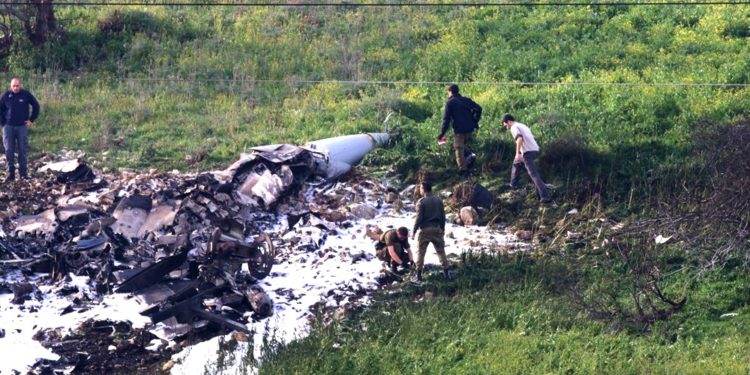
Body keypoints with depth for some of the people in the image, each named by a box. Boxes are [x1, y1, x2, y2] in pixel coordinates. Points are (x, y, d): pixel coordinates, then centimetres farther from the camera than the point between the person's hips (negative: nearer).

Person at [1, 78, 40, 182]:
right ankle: (11, 173, 6)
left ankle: (23, 173, 7)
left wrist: (32, 120, 4)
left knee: (23, 150, 0)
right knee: (9, 150, -1)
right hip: (8, 126, 1)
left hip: (22, 126, -1)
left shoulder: (26, 94, -2)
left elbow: (36, 106, 9)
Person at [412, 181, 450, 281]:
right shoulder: (438, 200, 5)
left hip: (425, 230, -4)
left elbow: (419, 218, -11)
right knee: (441, 251, 10)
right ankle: (446, 273, 9)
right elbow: (443, 216, 9)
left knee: (420, 252, 4)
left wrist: (414, 231, -5)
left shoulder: (421, 201, -10)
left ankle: (418, 274, 2)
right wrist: (442, 228, 19)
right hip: (437, 229, 4)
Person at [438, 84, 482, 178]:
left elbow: (446, 118, -8)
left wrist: (442, 133, -5)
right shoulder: (466, 100, 13)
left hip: (459, 130, -6)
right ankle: (470, 155, -2)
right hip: (469, 129, 6)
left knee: (459, 150, 3)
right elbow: (478, 108, 5)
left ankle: (464, 171, 0)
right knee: (462, 146, 25)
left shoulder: (450, 102, -3)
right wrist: (475, 122, 12)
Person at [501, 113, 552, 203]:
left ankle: (545, 197, -19)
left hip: (528, 152, -9)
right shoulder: (523, 126, 24)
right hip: (535, 150, 9)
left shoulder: (514, 128, -3)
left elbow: (519, 138, -21)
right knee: (516, 163, 31)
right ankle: (513, 185, 41)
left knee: (534, 175, -11)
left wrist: (517, 153, -24)